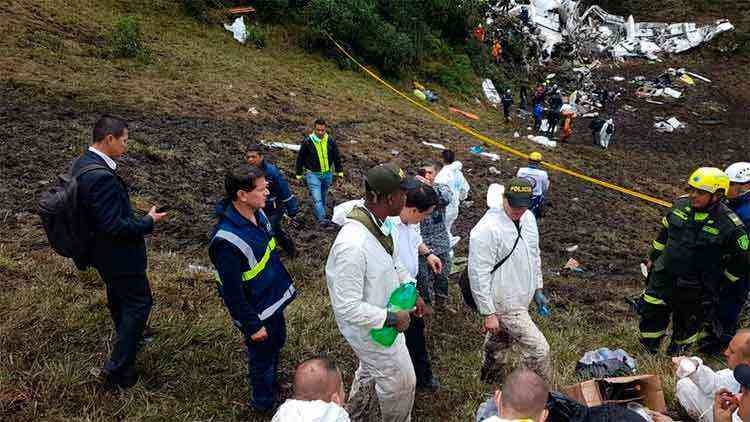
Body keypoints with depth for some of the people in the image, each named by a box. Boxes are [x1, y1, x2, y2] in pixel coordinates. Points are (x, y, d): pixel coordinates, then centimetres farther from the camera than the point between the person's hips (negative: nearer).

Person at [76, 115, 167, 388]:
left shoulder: (82, 164, 0)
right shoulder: (102, 177, -32)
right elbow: (114, 226, -30)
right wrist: (148, 221, -17)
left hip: (101, 250, 10)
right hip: (118, 255, -10)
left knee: (118, 298, 28)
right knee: (140, 302, 4)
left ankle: (127, 337, 52)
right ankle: (117, 369, 10)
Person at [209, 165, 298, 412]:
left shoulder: (257, 213, -9)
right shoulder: (227, 241, -35)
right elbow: (233, 292, -26)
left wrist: (283, 284, 20)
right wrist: (252, 326, -17)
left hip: (274, 297, 8)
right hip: (256, 311, -8)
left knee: (277, 343, 28)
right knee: (262, 357, 16)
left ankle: (272, 381, 56)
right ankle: (264, 404, 43)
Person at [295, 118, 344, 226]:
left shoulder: (330, 140, -3)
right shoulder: (307, 141, -12)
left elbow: (336, 157, 9)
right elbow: (300, 158, -2)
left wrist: (339, 171, 12)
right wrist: (299, 174, 2)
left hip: (327, 174, 4)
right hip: (313, 174, -4)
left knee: (323, 196, 17)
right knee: (317, 198, -15)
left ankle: (317, 212, 37)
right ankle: (322, 219, -21)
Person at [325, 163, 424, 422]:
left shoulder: (382, 223, -10)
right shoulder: (352, 245, -39)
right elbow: (347, 308, -34)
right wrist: (391, 319, -26)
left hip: (384, 316, 9)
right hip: (371, 329, -9)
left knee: (371, 368, 32)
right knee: (401, 381, 11)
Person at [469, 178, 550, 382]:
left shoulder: (528, 217, 1)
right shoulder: (487, 229, -26)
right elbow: (479, 274, -24)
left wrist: (537, 289, 17)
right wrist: (488, 313, -21)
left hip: (522, 298, 8)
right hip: (504, 304, -8)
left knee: (501, 338, 27)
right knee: (539, 349, -4)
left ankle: (488, 371, 50)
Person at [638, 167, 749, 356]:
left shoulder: (729, 225, -19)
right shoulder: (681, 204, -5)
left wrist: (717, 284, -1)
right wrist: (652, 257, 17)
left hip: (695, 291, -4)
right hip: (662, 277, 4)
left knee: (686, 327, 15)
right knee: (650, 315, 12)